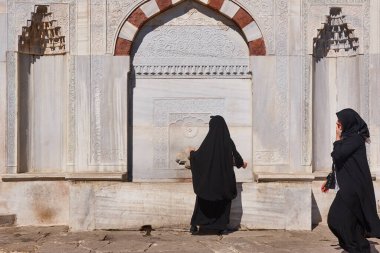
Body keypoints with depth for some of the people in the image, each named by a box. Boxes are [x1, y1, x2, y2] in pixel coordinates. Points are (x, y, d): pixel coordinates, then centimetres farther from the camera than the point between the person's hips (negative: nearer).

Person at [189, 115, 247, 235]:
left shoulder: (209, 140, -11)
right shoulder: (228, 141, -2)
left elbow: (198, 155, -7)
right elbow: (236, 155, 11)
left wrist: (192, 152, 16)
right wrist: (242, 163, 33)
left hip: (208, 177, -2)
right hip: (224, 177, 2)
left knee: (203, 201, 9)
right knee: (223, 201, 13)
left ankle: (195, 224, 5)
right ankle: (222, 226, 11)